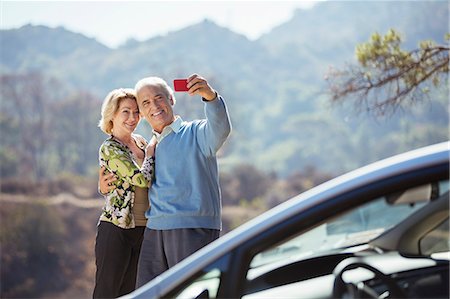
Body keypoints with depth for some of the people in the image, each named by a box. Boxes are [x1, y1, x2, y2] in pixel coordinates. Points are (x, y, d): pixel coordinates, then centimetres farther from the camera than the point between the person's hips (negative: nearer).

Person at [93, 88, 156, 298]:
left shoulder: (140, 141, 11)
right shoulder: (109, 149, -11)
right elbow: (143, 179, -21)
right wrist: (151, 149, -7)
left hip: (142, 230, 7)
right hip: (116, 231, -7)